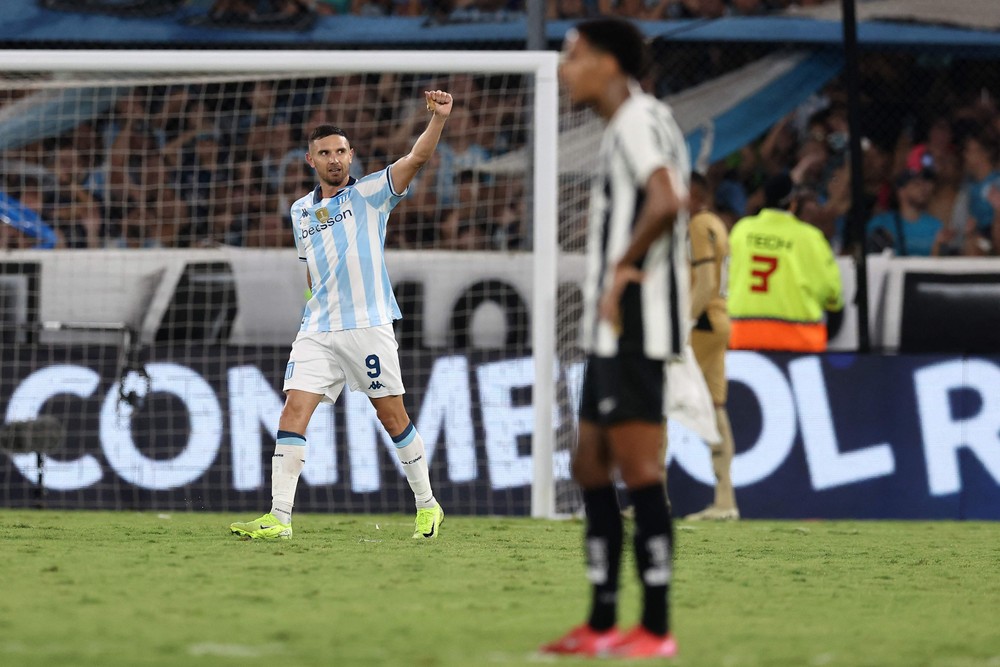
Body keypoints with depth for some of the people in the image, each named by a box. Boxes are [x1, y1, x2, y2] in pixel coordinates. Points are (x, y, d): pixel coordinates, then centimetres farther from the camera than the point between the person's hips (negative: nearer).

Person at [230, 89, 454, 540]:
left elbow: (417, 158, -13)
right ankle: (279, 518, -12)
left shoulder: (370, 193, 1)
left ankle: (427, 504, 17)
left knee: (392, 415, 1)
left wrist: (438, 118, -28)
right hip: (317, 331, 4)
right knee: (294, 410, -8)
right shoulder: (301, 211, 15)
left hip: (369, 325, -4)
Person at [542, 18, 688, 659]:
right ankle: (602, 624, 16)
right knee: (592, 466, 12)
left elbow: (666, 201, -27)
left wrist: (623, 268, -16)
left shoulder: (637, 120, -12)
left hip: (633, 324, -11)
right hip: (612, 329, 11)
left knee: (638, 466, -9)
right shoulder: (627, 124, 20)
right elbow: (667, 204, 24)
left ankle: (656, 628, -8)